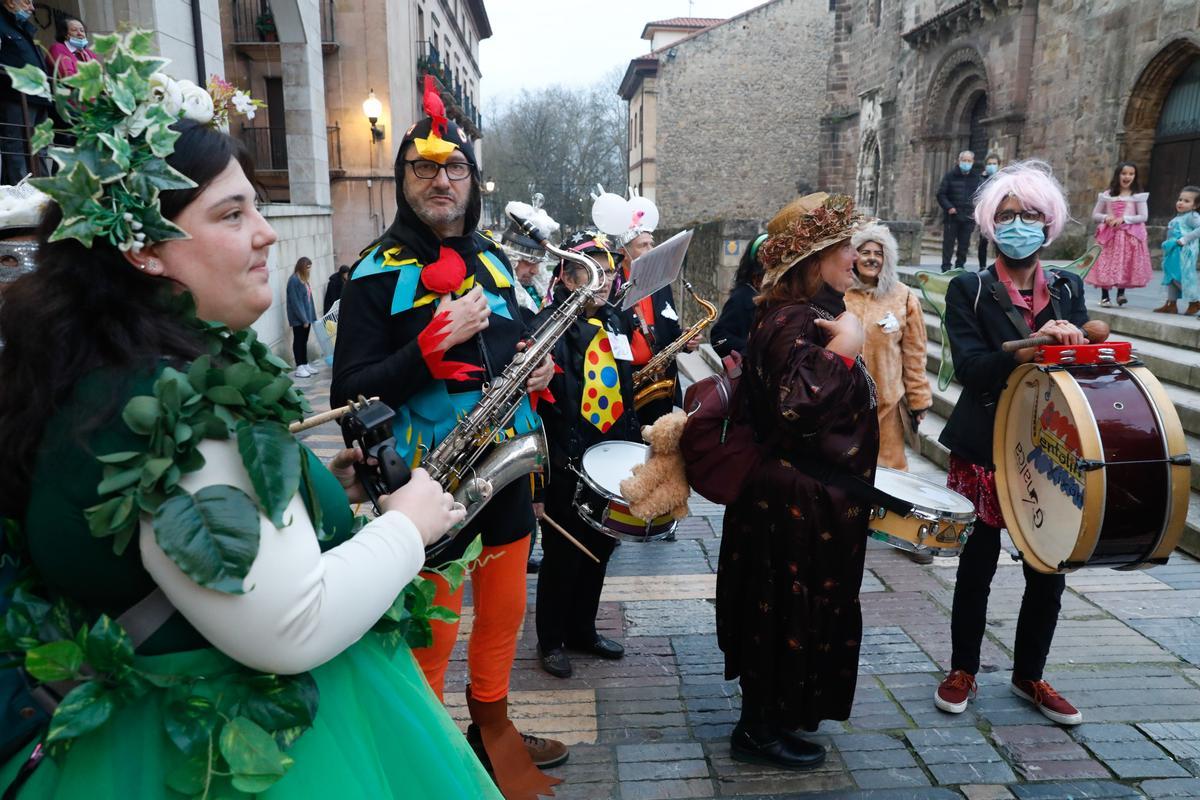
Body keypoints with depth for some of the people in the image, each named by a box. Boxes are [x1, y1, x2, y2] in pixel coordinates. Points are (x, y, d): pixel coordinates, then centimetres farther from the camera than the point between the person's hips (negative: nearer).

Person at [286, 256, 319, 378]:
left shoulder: (303, 279, 11)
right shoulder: (294, 280, -16)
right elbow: (296, 302, -19)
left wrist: (311, 317, 9)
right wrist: (303, 319, -20)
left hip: (306, 316, 8)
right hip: (298, 318, -8)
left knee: (304, 341, 14)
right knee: (298, 341, -1)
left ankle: (305, 365, 21)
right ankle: (299, 368, 4)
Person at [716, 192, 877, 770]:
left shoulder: (802, 312, 11)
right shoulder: (797, 321, -21)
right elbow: (798, 406, -34)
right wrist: (843, 349, -28)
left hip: (801, 489, 11)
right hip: (800, 496, -11)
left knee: (783, 607, 21)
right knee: (790, 608, 3)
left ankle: (773, 712, 38)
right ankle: (760, 729, 21)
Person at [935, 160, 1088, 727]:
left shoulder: (1069, 289, 9)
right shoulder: (968, 291, -3)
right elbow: (972, 368, -17)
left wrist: (1078, 341, -14)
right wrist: (1036, 346, -28)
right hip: (983, 453, -3)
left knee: (1049, 574, 9)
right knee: (977, 568, 9)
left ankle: (1029, 675, 31)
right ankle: (962, 670, 28)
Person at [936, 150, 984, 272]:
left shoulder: (977, 177, 9)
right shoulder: (950, 176, 1)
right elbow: (941, 194, 0)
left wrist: (977, 210, -1)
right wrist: (948, 207, -14)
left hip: (968, 217, 2)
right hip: (952, 216, -2)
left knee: (964, 244, 6)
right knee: (948, 243, -1)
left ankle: (960, 266, 16)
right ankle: (946, 267, 4)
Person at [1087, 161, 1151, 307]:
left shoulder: (1138, 196, 1)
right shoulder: (1106, 195, 4)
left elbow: (1144, 216, -3)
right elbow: (1095, 214, 9)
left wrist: (1124, 219, -15)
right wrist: (1106, 218, -12)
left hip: (1130, 235, -1)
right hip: (1109, 234, 1)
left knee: (1126, 265, -2)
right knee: (1106, 264, -2)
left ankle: (1121, 293, 13)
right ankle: (1105, 296, 6)